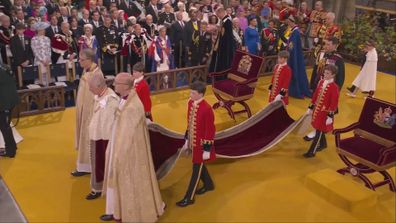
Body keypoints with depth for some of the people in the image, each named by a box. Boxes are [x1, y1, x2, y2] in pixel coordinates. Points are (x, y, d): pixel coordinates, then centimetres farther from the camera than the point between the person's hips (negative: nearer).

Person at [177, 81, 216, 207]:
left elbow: (210, 131, -20)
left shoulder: (207, 109, -26)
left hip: (201, 144, -8)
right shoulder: (190, 103, -1)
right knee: (199, 165, 23)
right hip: (193, 142, 8)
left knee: (196, 170, 4)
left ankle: (189, 198, 16)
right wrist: (186, 141, 15)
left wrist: (207, 150, -16)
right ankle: (209, 185, 46)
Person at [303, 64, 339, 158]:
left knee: (319, 132, -2)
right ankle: (323, 144, 44)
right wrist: (311, 107, 14)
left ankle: (312, 151, 3)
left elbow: (334, 103, -17)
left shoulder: (334, 87, -17)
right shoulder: (321, 82, 4)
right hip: (317, 110, 7)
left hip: (325, 113, -7)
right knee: (319, 130, 21)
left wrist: (330, 116, -18)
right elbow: (315, 95, 11)